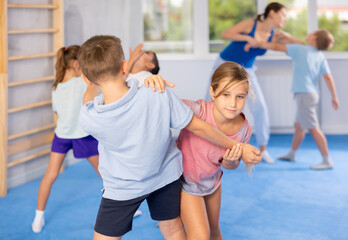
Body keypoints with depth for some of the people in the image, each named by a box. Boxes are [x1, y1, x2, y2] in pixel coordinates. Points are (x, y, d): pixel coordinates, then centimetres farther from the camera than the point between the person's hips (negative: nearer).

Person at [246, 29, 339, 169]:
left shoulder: (299, 49, -8)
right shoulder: (321, 57, 6)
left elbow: (277, 47, -6)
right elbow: (328, 77, 0)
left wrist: (257, 44, 4)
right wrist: (334, 97, 3)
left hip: (304, 94, -8)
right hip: (313, 94, 8)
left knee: (313, 128, -8)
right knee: (299, 125, 21)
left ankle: (327, 161, -10)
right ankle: (291, 154, 36)